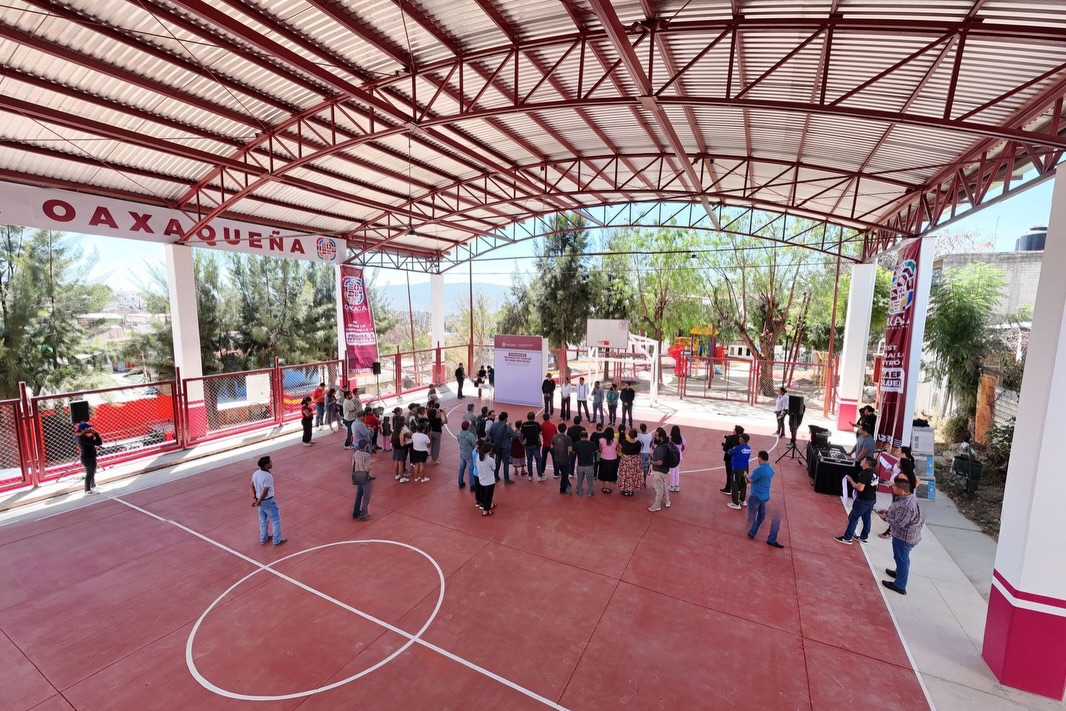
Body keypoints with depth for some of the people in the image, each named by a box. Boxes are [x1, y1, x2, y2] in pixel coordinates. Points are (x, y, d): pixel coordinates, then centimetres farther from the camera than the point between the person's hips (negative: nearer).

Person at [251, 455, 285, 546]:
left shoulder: (255, 473, -3)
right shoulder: (268, 476, -28)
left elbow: (252, 486, 4)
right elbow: (265, 491, -24)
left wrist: (254, 498, 6)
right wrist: (258, 502, -10)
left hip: (260, 500, 8)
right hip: (268, 501, -8)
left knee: (263, 520, 24)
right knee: (276, 520, 7)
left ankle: (264, 539, 38)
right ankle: (277, 541, 14)